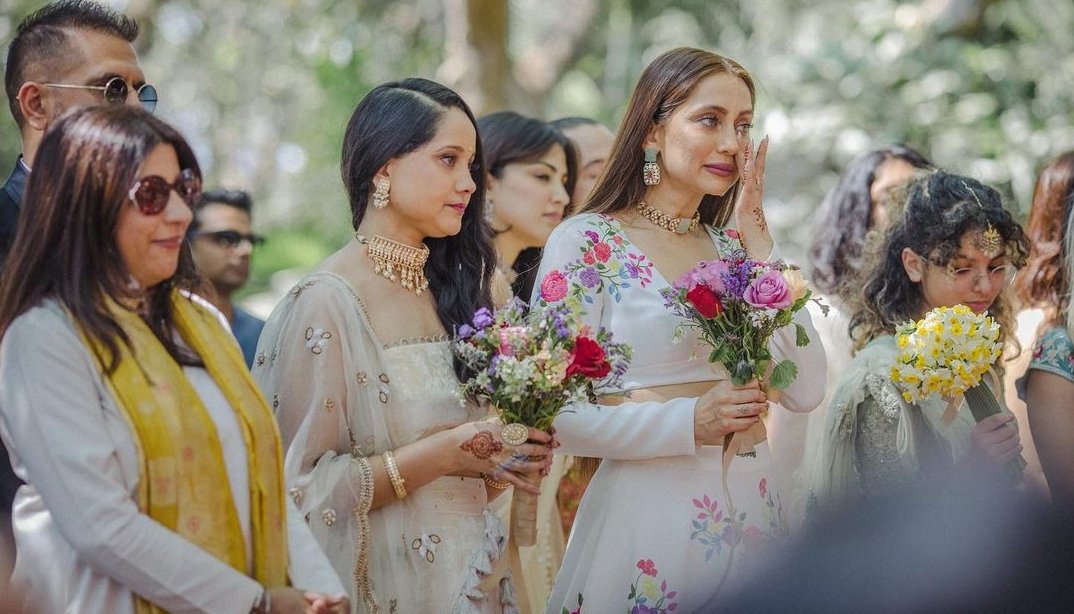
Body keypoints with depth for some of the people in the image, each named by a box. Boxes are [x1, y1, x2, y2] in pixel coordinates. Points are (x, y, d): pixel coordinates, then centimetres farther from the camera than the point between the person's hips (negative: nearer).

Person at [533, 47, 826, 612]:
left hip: (753, 516, 5)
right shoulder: (585, 243, -7)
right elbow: (555, 417, -13)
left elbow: (805, 390, -2)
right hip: (648, 513, -5)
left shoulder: (734, 247, 10)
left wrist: (756, 239, -3)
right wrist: (690, 422, -23)